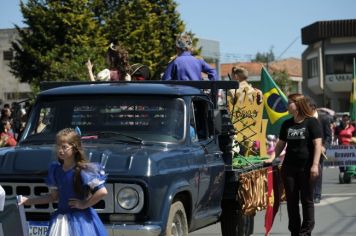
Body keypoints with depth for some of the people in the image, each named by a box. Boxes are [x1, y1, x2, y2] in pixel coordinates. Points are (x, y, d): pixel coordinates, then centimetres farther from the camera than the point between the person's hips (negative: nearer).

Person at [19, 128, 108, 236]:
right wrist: (28, 201, 14)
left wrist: (85, 204, -13)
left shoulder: (82, 170, -14)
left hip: (80, 218, -6)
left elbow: (102, 191, -21)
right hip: (60, 218, 6)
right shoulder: (56, 169, 6)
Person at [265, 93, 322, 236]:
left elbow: (317, 144, -10)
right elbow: (281, 144, 18)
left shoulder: (311, 122, -5)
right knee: (291, 201, 8)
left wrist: (315, 165, -18)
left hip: (306, 168, -5)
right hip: (289, 167, 5)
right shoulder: (287, 124, 11)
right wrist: (272, 158, 4)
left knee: (307, 200, 2)